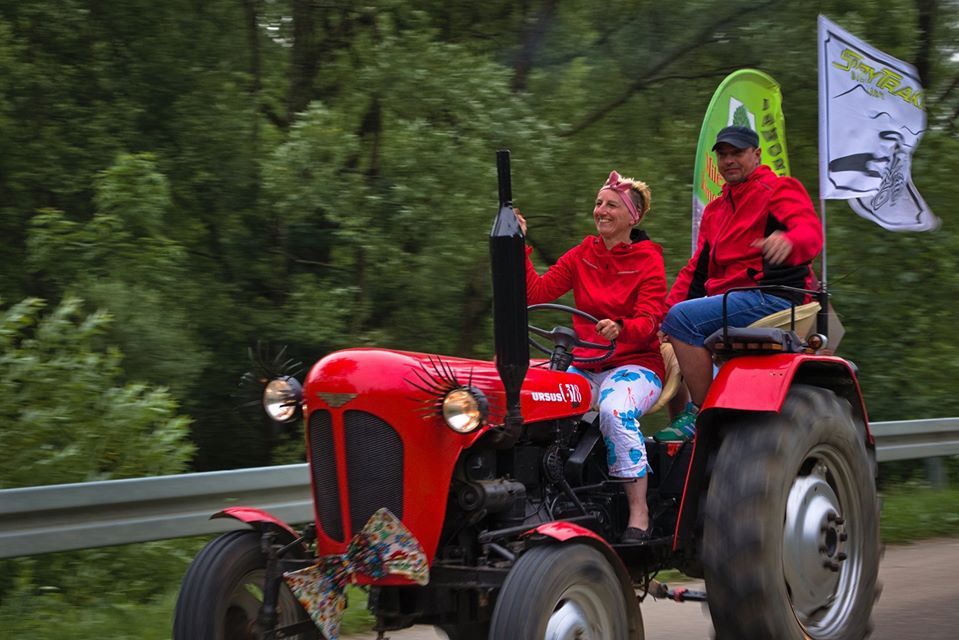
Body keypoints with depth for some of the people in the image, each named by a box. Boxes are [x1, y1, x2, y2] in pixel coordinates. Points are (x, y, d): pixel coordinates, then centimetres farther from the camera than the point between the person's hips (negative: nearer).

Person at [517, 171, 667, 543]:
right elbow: (537, 293, 2)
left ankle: (639, 513, -32)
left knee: (615, 409, -36)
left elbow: (649, 321, -13)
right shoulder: (583, 254, 12)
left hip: (635, 364, -4)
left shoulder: (648, 259, -1)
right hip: (586, 366, 4)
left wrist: (620, 329, -34)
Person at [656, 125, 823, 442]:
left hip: (772, 298, -9)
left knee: (683, 318, -26)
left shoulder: (780, 190, -1)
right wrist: (668, 306, 8)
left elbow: (811, 232, -19)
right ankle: (677, 418, 6)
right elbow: (697, 269, 24)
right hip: (726, 298, 9)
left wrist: (788, 241, -44)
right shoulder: (716, 208, 25)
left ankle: (701, 415, -23)